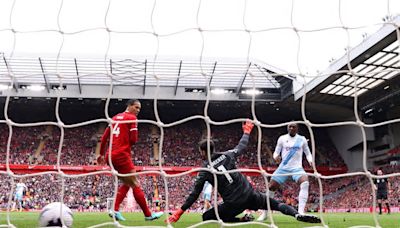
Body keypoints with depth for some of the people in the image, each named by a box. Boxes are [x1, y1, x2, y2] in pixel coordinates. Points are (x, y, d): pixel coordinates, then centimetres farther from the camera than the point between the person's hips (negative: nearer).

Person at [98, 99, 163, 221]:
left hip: (110, 155, 8)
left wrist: (102, 154, 24)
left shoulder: (116, 117, 18)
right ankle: (148, 214, 8)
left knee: (126, 183, 19)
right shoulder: (132, 118, -4)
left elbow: (104, 137, 18)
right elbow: (133, 140, -10)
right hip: (122, 155, -8)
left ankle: (115, 210, 6)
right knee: (135, 185, 1)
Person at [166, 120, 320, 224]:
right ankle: (299, 215, -2)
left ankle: (243, 221, -9)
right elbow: (242, 146, 22)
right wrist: (247, 131, 41)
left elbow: (195, 194, -2)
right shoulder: (227, 155, 4)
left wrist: (179, 213, 5)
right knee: (274, 204, 24)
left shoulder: (205, 170, -3)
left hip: (233, 203, -4)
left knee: (207, 217, 11)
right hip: (249, 194, 4)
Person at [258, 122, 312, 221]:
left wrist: (310, 160, -9)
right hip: (283, 167, 1)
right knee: (271, 187, -4)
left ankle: (300, 212, -30)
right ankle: (264, 213, 11)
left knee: (305, 183, -29)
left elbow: (307, 153, 13)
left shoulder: (302, 139, 4)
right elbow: (276, 152, 5)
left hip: (297, 168, -1)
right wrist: (276, 157, -19)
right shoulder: (282, 138, 3)